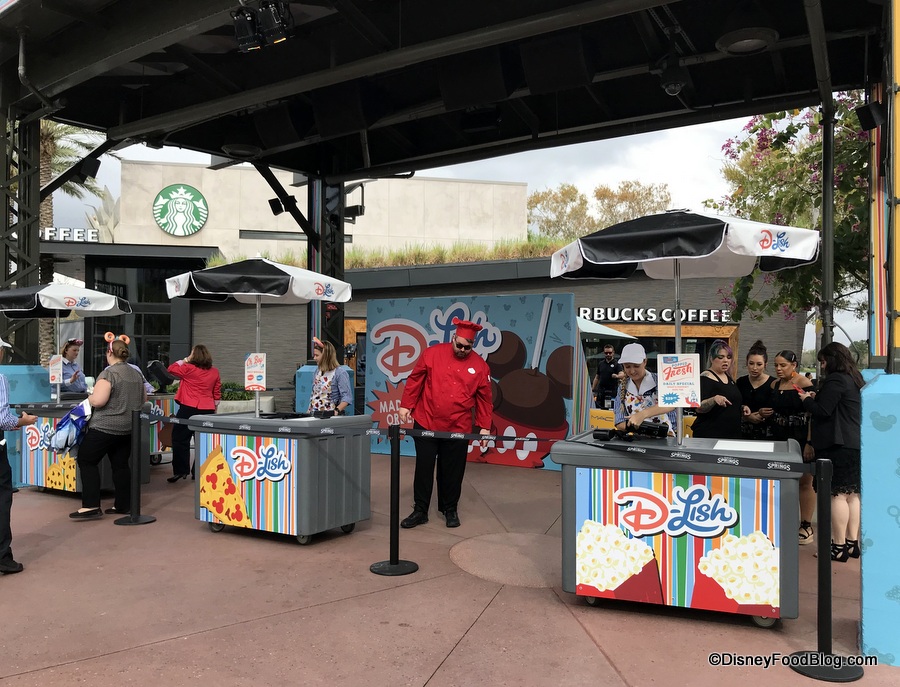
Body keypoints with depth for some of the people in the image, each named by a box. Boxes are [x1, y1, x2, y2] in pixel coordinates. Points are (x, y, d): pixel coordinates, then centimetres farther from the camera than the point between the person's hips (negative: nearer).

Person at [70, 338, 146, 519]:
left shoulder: (108, 373, -15)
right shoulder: (136, 373, 9)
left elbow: (97, 400, -22)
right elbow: (143, 400, 17)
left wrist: (90, 397, -1)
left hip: (106, 427, -7)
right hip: (129, 428, 7)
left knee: (86, 461, 3)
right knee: (121, 464, 13)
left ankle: (91, 506, -1)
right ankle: (123, 504, 15)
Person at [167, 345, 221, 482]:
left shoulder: (188, 368, -8)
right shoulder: (214, 372, 7)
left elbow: (171, 369, 6)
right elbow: (217, 393, 11)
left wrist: (185, 360, 12)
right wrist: (214, 406, 21)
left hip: (189, 409, -5)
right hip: (207, 409, 5)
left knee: (180, 439, 4)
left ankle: (180, 471, 0)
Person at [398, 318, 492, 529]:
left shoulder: (480, 366, -1)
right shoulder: (432, 353, -3)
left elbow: (484, 399, 4)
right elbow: (414, 380, 3)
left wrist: (485, 426, 3)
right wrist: (406, 405, 1)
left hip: (458, 428, 0)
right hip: (426, 423, 0)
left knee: (452, 471, 9)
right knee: (423, 468, 6)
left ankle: (450, 510, 27)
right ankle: (420, 511, 18)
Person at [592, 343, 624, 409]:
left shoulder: (617, 364, -2)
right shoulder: (601, 364, 13)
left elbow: (622, 374, -19)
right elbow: (597, 377, 18)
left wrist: (617, 376, -43)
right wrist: (593, 389, 10)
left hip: (612, 391, -4)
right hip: (601, 391, 4)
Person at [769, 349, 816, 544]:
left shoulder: (804, 384, -11)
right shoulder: (774, 385, 10)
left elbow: (813, 415, -15)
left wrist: (810, 443, -19)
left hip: (800, 440, -6)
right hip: (779, 439, 6)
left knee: (804, 482, 2)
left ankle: (806, 527, 12)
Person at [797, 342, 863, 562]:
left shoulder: (835, 380, -13)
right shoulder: (854, 379, 17)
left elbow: (822, 411, -16)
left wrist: (807, 400, 1)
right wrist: (816, 398, 13)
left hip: (837, 445, -10)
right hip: (854, 443, 10)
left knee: (838, 494, -7)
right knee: (852, 494, 11)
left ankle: (839, 546, -5)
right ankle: (852, 542, 16)